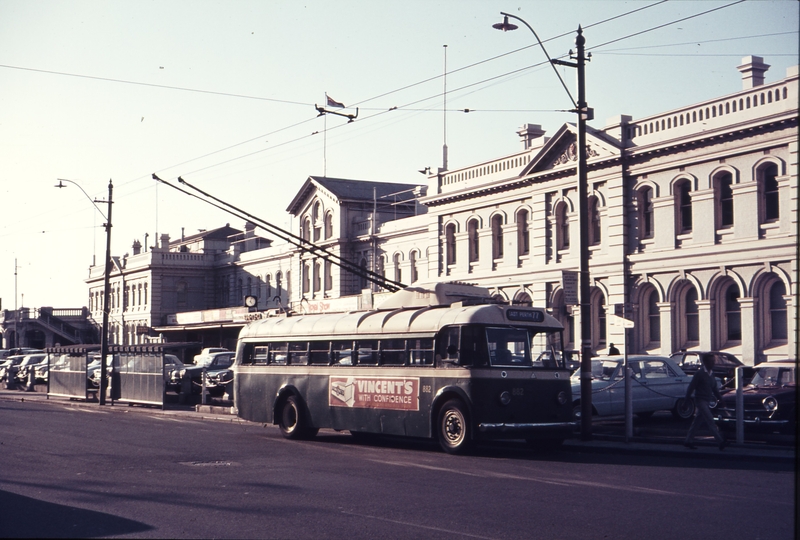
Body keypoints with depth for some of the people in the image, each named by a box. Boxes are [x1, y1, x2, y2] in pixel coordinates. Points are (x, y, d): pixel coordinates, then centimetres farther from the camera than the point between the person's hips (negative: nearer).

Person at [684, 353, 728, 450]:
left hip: (707, 402, 8)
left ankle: (688, 441, 17)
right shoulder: (699, 373, -11)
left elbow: (714, 388, 20)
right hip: (701, 401, -8)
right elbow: (691, 387, -11)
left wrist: (720, 398, 14)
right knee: (710, 422, -12)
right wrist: (688, 398, -13)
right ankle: (721, 442, -17)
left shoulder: (711, 374, 13)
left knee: (697, 422, 11)